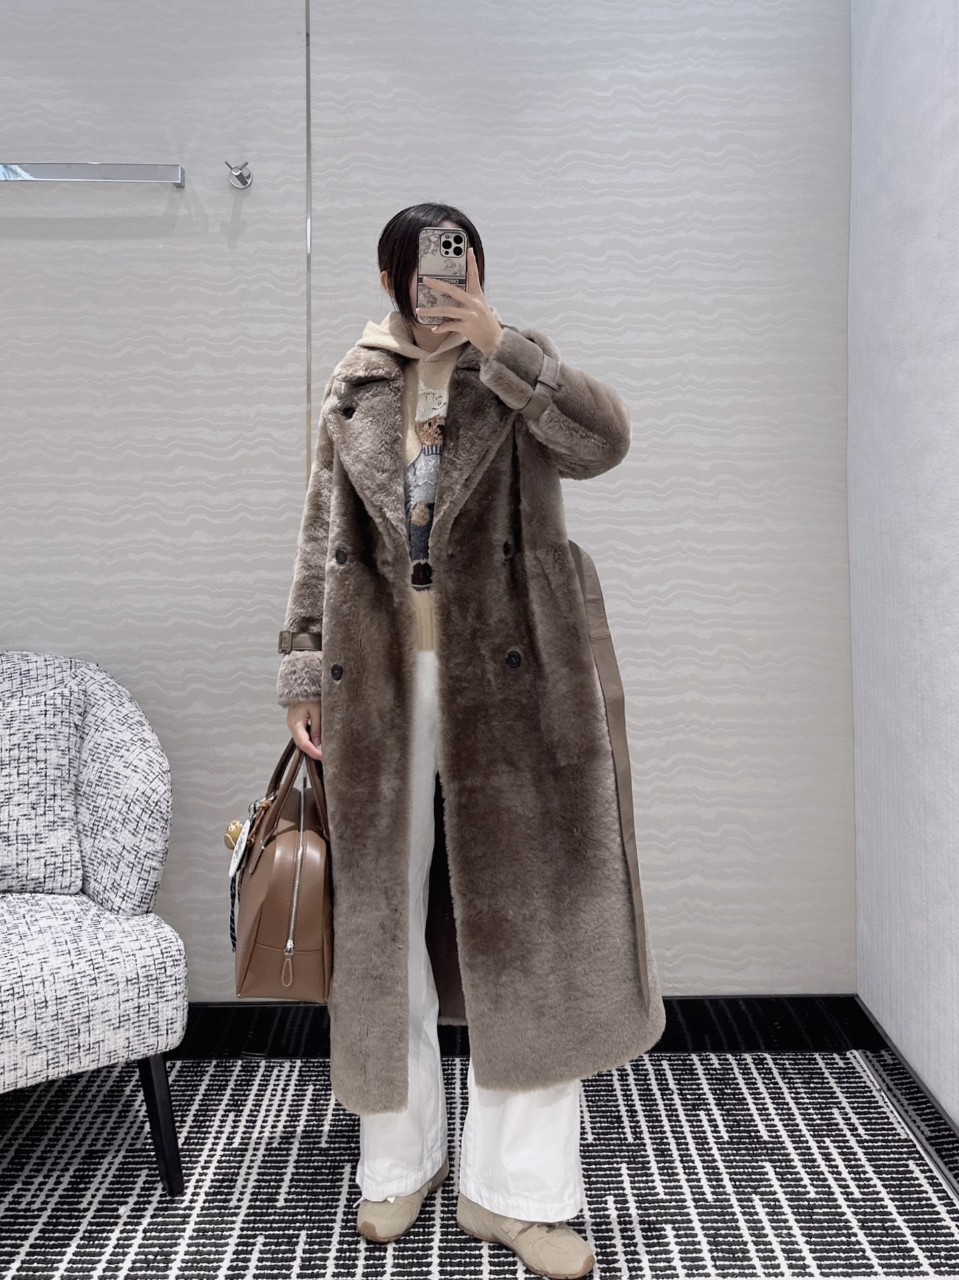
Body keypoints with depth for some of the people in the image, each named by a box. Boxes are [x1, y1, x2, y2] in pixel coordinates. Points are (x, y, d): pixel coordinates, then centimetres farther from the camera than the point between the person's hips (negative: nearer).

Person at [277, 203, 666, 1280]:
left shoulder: (519, 376, 8)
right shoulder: (353, 388, 12)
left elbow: (602, 440, -12)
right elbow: (322, 537, 11)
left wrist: (498, 345, -17)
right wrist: (304, 670, 4)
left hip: (504, 681, -1)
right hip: (380, 680, 2)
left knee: (528, 916, 0)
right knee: (381, 913, 7)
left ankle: (516, 1187, 15)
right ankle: (399, 1158, 28)